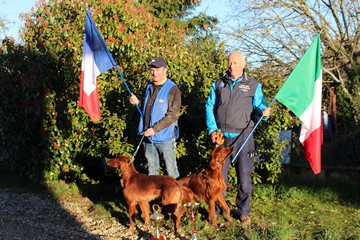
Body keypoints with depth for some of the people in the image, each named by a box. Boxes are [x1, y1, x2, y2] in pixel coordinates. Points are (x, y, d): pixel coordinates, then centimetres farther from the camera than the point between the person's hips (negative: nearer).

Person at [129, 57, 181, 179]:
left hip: (164, 137, -6)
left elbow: (173, 115, -17)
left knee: (171, 170, 1)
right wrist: (137, 103, 0)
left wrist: (155, 129, -21)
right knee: (151, 168, 17)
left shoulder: (172, 89, -11)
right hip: (148, 136, 7)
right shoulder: (149, 87, 11)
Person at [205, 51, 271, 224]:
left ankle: (243, 211, 16)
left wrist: (264, 111, -20)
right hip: (221, 136, 2)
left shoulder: (253, 85, 5)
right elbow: (210, 107, 10)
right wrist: (212, 129, -1)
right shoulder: (218, 84, 11)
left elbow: (258, 105, 5)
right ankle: (216, 210, 20)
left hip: (243, 136, -2)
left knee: (244, 176, 1)